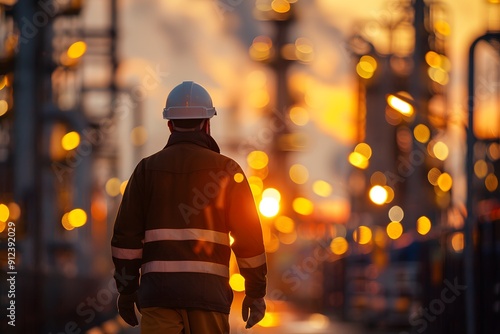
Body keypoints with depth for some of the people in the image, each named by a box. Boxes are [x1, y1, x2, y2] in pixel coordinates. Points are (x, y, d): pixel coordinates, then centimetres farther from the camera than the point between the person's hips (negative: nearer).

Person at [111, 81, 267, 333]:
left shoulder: (148, 168, 8)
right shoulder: (226, 170, 4)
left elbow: (126, 235, 5)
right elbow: (249, 236, 1)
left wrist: (126, 290, 13)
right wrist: (256, 291, 9)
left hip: (158, 287, 1)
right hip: (208, 289, -1)